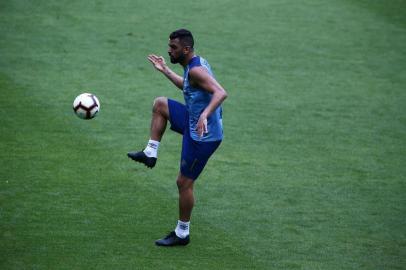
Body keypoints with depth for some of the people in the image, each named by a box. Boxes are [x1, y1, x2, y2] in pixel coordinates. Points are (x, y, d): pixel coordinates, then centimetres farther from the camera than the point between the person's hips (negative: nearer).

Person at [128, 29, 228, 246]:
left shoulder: (196, 70, -24)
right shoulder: (194, 65, 7)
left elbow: (221, 93, -38)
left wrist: (205, 115, -52)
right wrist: (165, 71, 31)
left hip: (203, 135, -10)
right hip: (194, 122, 10)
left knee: (184, 183, 1)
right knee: (160, 104, 19)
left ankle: (182, 234, 14)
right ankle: (150, 153, 20)